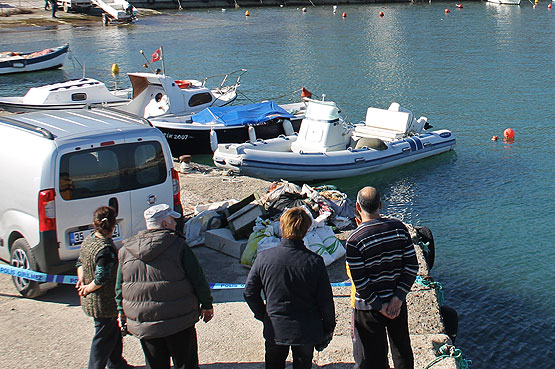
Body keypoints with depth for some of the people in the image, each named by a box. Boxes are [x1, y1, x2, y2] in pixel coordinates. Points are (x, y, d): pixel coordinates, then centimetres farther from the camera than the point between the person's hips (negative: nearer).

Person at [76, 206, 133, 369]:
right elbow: (101, 278, -27)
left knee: (114, 331, 25)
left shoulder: (88, 240, 0)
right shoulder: (107, 249, -29)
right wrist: (87, 288, -12)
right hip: (104, 303, -10)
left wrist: (81, 280, 4)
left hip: (91, 300, 10)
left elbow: (80, 262, 14)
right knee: (104, 337, 8)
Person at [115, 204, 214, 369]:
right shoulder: (178, 245, -11)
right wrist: (207, 305, 5)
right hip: (179, 322, -4)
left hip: (144, 327, 4)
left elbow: (119, 287, 8)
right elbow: (198, 279, -8)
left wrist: (122, 312, 19)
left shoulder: (126, 250, 1)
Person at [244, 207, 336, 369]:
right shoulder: (314, 262, -18)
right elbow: (326, 299, -10)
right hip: (306, 331, -1)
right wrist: (329, 327, 6)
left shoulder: (264, 257, -14)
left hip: (274, 330, 1)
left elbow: (249, 293, -4)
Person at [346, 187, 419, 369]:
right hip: (397, 304, 4)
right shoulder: (399, 227, -6)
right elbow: (412, 266, -5)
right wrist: (398, 297, -7)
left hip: (368, 308, -4)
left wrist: (379, 305, -10)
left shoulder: (354, 240, -19)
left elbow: (360, 282, -19)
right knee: (402, 352, 24)